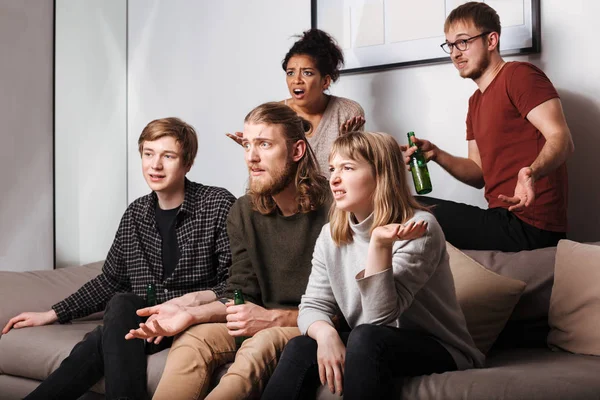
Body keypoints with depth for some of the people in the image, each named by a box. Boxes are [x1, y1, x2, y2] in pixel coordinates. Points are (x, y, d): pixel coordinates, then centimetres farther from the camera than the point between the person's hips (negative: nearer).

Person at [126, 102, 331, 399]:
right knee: (191, 341, -21)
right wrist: (191, 315, -13)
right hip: (263, 323, 6)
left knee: (261, 344, -36)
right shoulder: (243, 213, 5)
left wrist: (275, 318, -21)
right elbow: (240, 295, 5)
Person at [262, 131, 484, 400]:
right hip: (370, 348, 5)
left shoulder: (419, 228, -19)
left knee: (366, 339, -33)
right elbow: (313, 305, -1)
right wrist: (326, 334, -24)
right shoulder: (331, 235, 1)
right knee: (301, 347, -20)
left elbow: (379, 317, -24)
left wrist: (380, 244, -36)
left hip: (438, 349, -5)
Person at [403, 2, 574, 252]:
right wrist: (436, 155, 1)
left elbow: (561, 139, -19)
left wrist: (531, 172, -40)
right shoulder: (476, 102, 18)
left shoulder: (519, 75, -8)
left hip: (528, 227, -9)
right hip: (504, 219, 9)